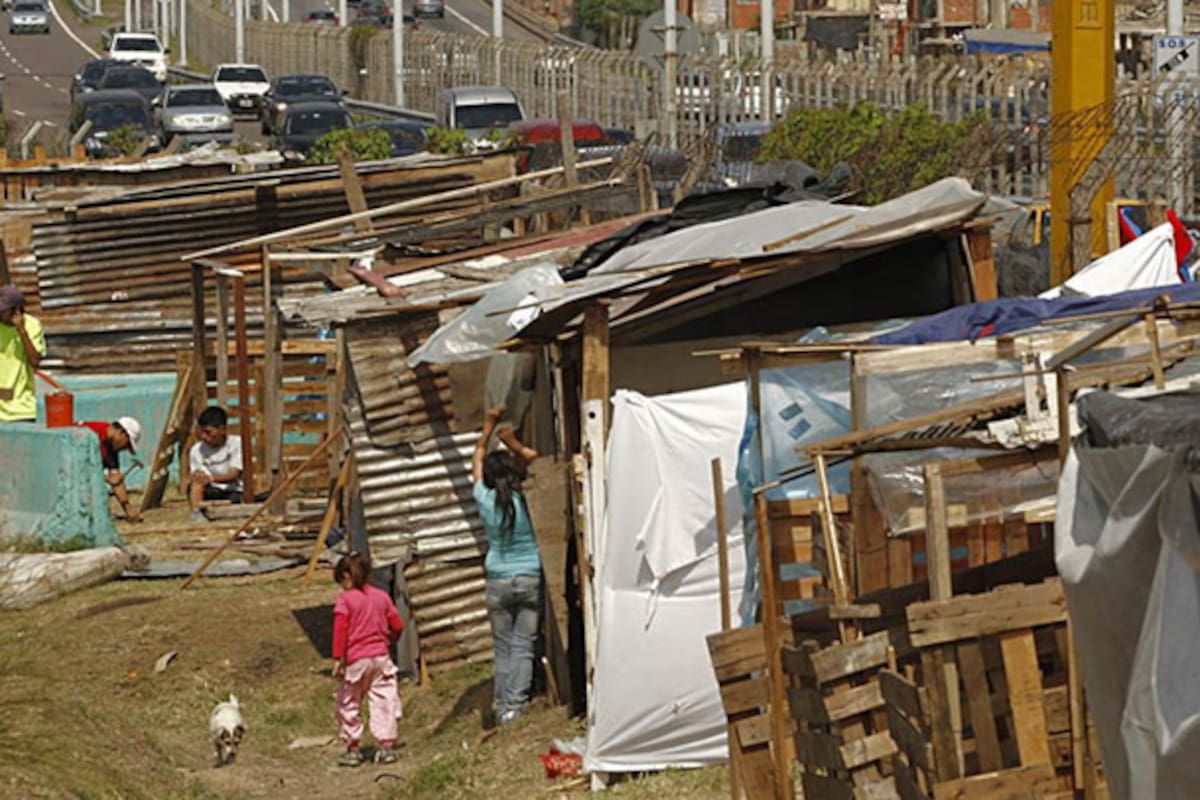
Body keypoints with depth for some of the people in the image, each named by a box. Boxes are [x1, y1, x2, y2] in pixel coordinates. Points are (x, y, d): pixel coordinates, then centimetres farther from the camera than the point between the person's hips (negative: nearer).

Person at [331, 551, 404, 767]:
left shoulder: (345, 599, -7)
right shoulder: (382, 596, 6)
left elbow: (340, 629, -16)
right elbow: (397, 626, 10)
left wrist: (338, 659, -15)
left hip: (355, 660, -3)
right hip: (381, 658, 3)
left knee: (349, 704, 10)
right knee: (383, 701, 7)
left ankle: (352, 748, 13)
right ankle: (385, 746, 5)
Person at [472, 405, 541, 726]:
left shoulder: (485, 500, -6)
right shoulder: (524, 500, -12)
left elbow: (477, 462, 10)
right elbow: (533, 458, 1)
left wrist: (488, 427, 15)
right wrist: (514, 445, -4)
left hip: (498, 582, 2)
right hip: (529, 579, -2)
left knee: (502, 646, 9)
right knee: (523, 645, 0)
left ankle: (502, 707, 6)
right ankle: (515, 705, -9)